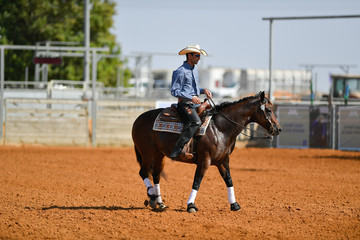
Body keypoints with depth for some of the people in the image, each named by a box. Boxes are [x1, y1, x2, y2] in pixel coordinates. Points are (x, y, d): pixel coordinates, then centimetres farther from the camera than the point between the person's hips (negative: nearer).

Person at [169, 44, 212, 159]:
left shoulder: (195, 70, 18)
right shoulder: (180, 71, -10)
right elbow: (175, 91, -13)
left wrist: (203, 90, 10)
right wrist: (191, 97, -20)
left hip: (195, 103, 9)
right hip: (185, 103, -9)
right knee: (196, 122, -31)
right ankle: (177, 150, -35)